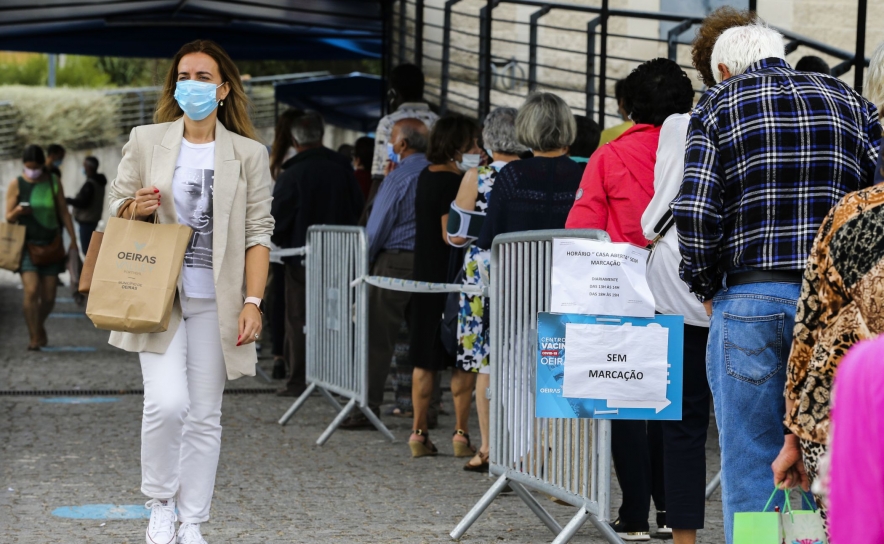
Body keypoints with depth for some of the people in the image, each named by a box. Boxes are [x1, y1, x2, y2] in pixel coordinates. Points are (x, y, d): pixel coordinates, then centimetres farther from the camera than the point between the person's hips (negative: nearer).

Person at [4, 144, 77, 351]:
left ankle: (40, 325, 33)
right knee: (31, 291, -19)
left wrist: (73, 239, 3)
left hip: (51, 244, 2)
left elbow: (63, 212, 9)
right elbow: (8, 218, -2)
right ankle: (34, 338, -13)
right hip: (27, 244, -2)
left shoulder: (53, 182, 4)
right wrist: (16, 212, -25)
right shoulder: (16, 185, -2)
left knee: (49, 297, 3)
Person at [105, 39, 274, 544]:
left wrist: (253, 302, -7)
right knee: (167, 402, -17)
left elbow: (258, 234, 3)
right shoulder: (146, 142, 6)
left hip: (214, 302, 1)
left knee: (204, 416, 3)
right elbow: (116, 210, 14)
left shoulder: (249, 154, 5)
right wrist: (136, 209, -11)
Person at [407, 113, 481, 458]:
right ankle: (461, 434, 1)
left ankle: (419, 433, 12)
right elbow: (452, 234, -21)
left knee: (425, 358, 10)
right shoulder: (453, 182, -16)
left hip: (425, 277, 9)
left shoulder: (426, 177, 11)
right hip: (451, 280, -9)